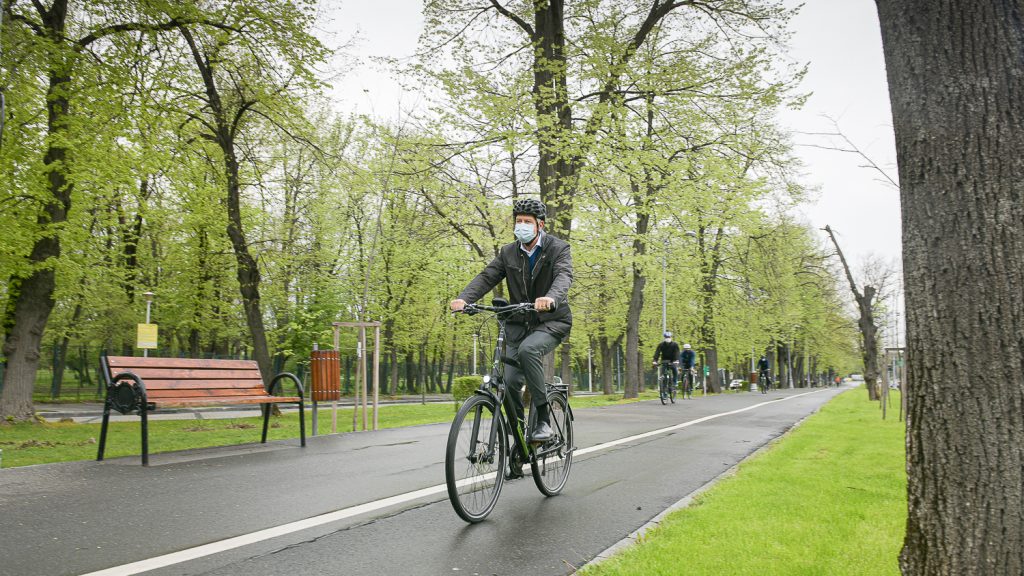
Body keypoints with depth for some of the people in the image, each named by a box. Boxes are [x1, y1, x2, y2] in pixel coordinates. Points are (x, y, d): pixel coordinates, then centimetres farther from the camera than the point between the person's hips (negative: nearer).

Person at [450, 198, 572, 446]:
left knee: (528, 350, -34)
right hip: (519, 323, 4)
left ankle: (543, 419, -23)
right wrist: (464, 298, -27)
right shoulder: (508, 253, 5)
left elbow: (564, 275, -26)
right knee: (510, 381, -7)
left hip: (552, 321, -4)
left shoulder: (558, 248, -7)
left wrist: (551, 298, -49)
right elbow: (486, 277, -7)